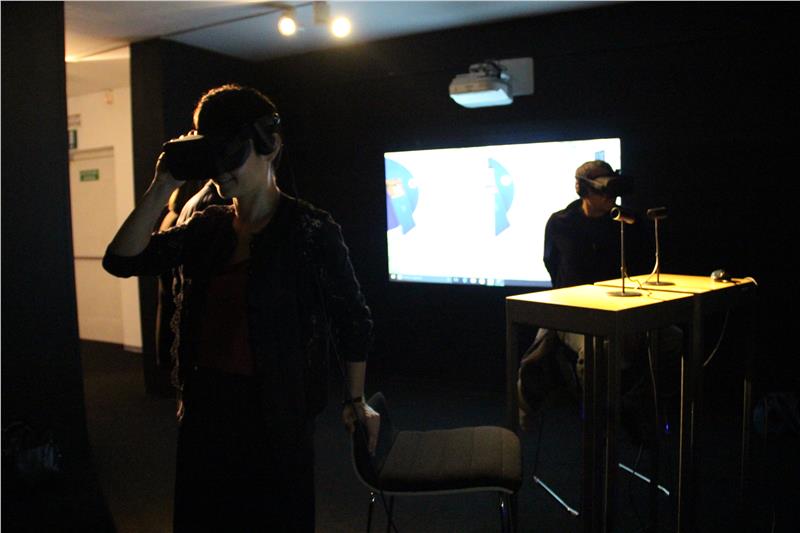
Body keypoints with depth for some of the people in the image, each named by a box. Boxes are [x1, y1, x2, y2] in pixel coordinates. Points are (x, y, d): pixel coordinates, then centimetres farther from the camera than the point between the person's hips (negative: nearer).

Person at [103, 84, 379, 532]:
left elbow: (353, 320, -7)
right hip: (205, 405, 6)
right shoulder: (206, 227, 4)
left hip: (276, 412, -5)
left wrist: (356, 401, -1)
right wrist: (163, 188, -7)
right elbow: (122, 260, -2)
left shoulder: (312, 230, -12)